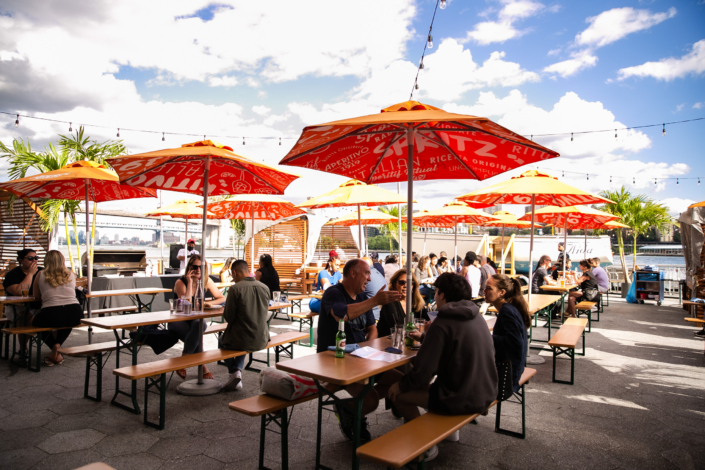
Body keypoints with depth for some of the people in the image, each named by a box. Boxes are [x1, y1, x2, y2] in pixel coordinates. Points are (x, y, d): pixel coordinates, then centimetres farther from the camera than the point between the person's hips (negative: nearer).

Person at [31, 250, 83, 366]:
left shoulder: (41, 275, 11)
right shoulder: (71, 275, 15)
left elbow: (37, 297, 20)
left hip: (50, 315, -2)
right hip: (75, 316, 3)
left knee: (35, 322, 33)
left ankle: (55, 348, 13)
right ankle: (58, 344, 18)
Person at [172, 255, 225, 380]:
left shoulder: (206, 281, -1)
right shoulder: (180, 282, -13)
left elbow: (221, 298, 7)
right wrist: (190, 282, -26)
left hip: (196, 319, 3)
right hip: (177, 321, -3)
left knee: (199, 325, -35)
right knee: (196, 336, -34)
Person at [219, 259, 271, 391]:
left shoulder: (235, 289, -16)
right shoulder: (264, 288, -1)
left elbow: (228, 317, -12)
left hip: (241, 340, -5)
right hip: (262, 340, 5)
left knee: (222, 341, 29)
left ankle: (234, 372, 18)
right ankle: (237, 373, 26)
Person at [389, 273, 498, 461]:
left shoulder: (442, 324, -21)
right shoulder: (476, 317, 3)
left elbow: (422, 373, -21)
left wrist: (402, 384, -1)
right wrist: (424, 337, 31)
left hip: (461, 400, -8)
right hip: (486, 394, 8)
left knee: (396, 391, 3)